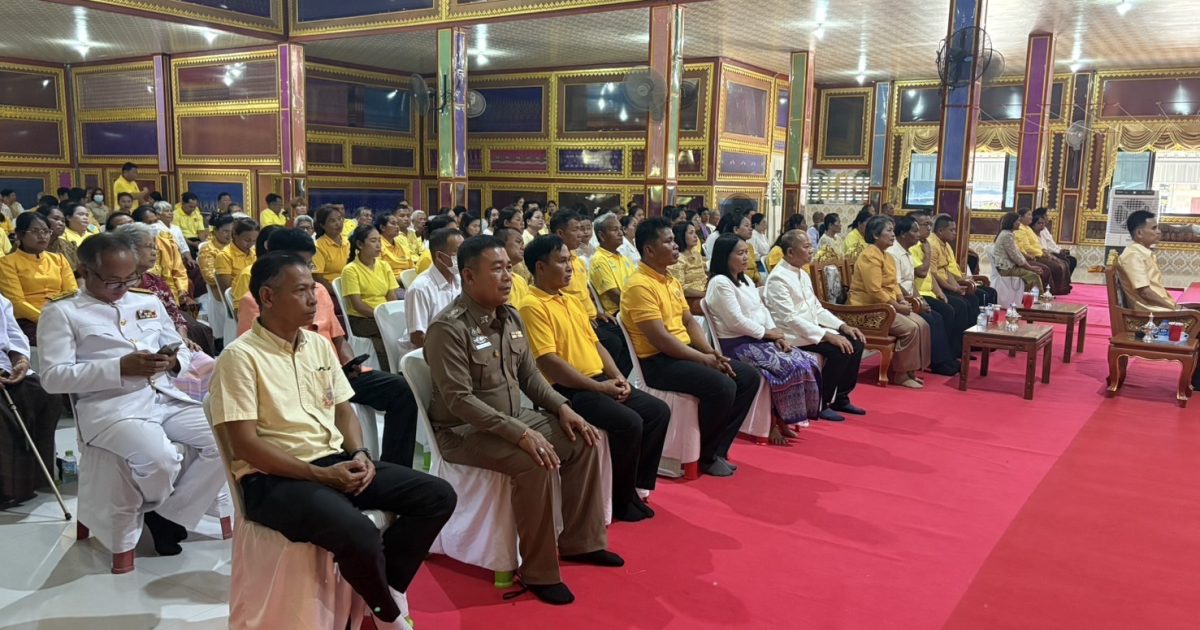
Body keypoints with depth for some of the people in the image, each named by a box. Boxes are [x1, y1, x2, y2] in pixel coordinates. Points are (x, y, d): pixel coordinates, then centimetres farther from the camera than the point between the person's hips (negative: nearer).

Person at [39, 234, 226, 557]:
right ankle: (157, 507, 6)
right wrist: (120, 367, -15)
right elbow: (52, 376, -5)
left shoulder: (149, 302, 20)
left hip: (167, 397, 6)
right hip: (110, 406, -5)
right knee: (160, 460, -33)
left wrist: (174, 361, -3)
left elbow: (183, 351, 23)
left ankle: (170, 516, 1)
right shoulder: (62, 312, 4)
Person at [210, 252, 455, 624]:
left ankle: (381, 589, 2)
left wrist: (359, 454, -4)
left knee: (438, 496, -6)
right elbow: (245, 445, -15)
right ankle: (387, 612, 0)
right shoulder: (240, 356, -10)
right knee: (361, 536, -33)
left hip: (336, 462, 8)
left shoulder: (319, 345, 12)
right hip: (275, 477, -7)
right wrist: (322, 474, -18)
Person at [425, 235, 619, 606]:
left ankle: (578, 542, 12)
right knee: (534, 463, -31)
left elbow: (529, 375, 13)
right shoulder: (448, 328, -21)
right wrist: (520, 433, -32)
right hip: (464, 430, -8)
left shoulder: (510, 316, 5)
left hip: (514, 418, 9)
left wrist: (562, 407, -4)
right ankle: (539, 573, -15)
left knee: (585, 441, -2)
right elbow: (459, 399, -26)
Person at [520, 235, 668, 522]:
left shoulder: (572, 301, 18)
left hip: (600, 382, 9)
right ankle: (620, 498, -5)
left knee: (658, 411, 2)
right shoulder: (533, 306, -12)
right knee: (629, 422, -25)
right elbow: (548, 362, -19)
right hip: (568, 390, -9)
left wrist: (617, 377, 3)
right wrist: (599, 386, -17)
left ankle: (635, 484, 12)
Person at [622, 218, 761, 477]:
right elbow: (660, 339, -21)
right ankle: (703, 455, -4)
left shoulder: (671, 280, 15)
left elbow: (689, 321, 16)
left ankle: (716, 449, 6)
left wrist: (711, 352, -1)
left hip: (685, 352, 10)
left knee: (749, 376, 2)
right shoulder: (640, 285, -16)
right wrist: (703, 359, -15)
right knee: (722, 386, -27)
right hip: (658, 361, -10)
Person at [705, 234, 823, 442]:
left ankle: (781, 418, -1)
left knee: (808, 361, -6)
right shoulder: (720, 283, -13)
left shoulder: (746, 280, 18)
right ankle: (775, 421, -8)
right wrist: (767, 333, -9)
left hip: (759, 340, 9)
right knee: (790, 367, -24)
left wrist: (776, 334, -1)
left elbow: (762, 309, 16)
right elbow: (736, 321, -19)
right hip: (738, 345, -9)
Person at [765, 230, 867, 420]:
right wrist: (827, 335, -26)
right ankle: (819, 403, -10)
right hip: (793, 336, -9)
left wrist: (843, 326, 2)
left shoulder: (803, 274, 13)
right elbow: (790, 319, -23)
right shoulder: (778, 278, -16)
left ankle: (840, 398, 9)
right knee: (838, 349, -24)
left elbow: (817, 309, 17)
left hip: (811, 331, 9)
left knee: (855, 342, -3)